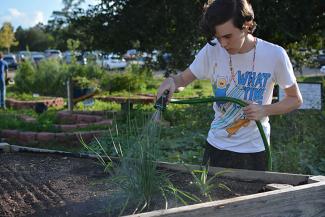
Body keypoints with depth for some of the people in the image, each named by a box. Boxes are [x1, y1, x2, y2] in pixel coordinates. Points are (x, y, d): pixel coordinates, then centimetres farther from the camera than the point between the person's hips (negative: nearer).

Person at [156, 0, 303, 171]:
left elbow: (295, 99, -2)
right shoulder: (212, 50, -10)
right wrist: (171, 81, -22)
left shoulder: (275, 54, -14)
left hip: (254, 150, -1)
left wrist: (265, 110, -19)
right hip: (216, 147, 2)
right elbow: (184, 78, 2)